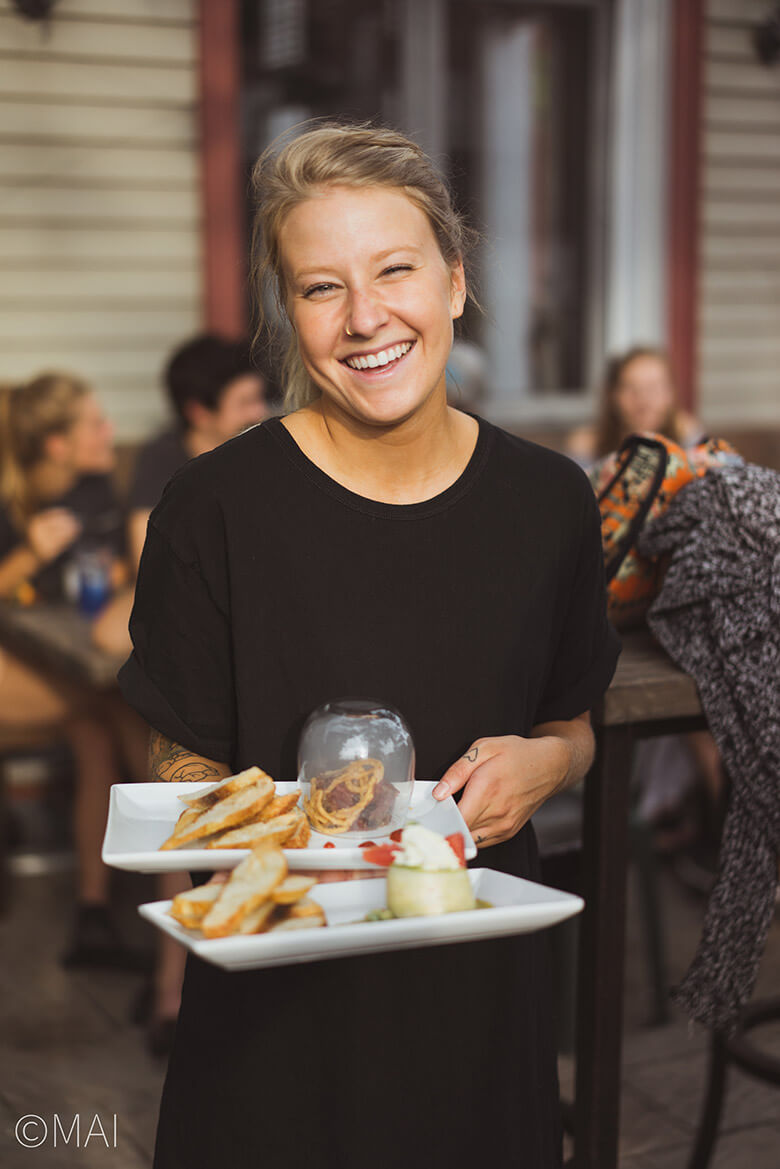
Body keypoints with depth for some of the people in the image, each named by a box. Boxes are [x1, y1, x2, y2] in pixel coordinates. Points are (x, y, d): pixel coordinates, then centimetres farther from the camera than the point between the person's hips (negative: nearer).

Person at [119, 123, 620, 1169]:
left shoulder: (547, 500, -2)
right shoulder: (216, 508, -12)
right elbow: (182, 771, -6)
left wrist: (542, 762, -11)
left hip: (483, 971, 3)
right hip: (282, 1001, -2)